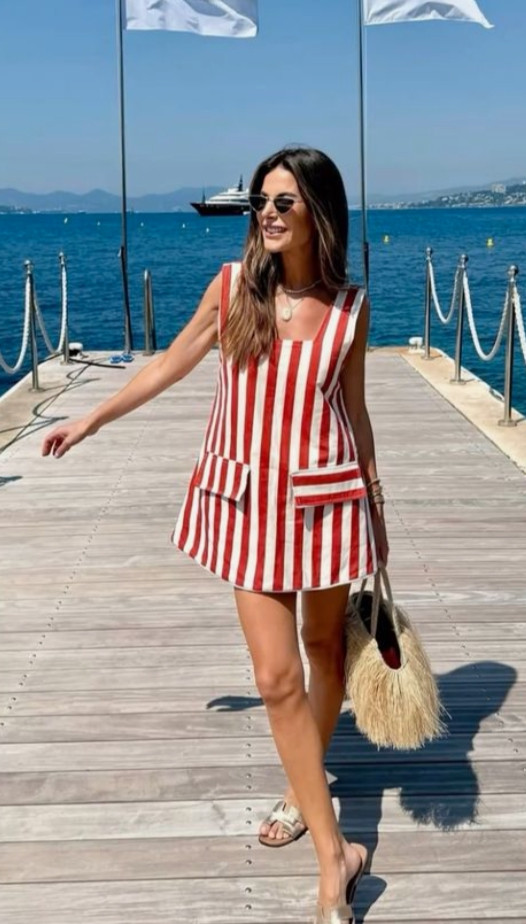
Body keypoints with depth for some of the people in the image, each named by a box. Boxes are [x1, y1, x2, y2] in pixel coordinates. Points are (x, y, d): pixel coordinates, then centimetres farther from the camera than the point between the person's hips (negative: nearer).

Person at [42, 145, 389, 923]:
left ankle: (304, 788, 40)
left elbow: (353, 409, 6)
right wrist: (89, 421, 14)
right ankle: (334, 855, 7)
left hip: (325, 497, 0)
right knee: (277, 676, -4)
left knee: (326, 651, 15)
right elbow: (170, 365, 8)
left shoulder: (350, 306, -4)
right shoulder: (232, 286, -4)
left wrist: (376, 505, 7)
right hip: (249, 496, 0)